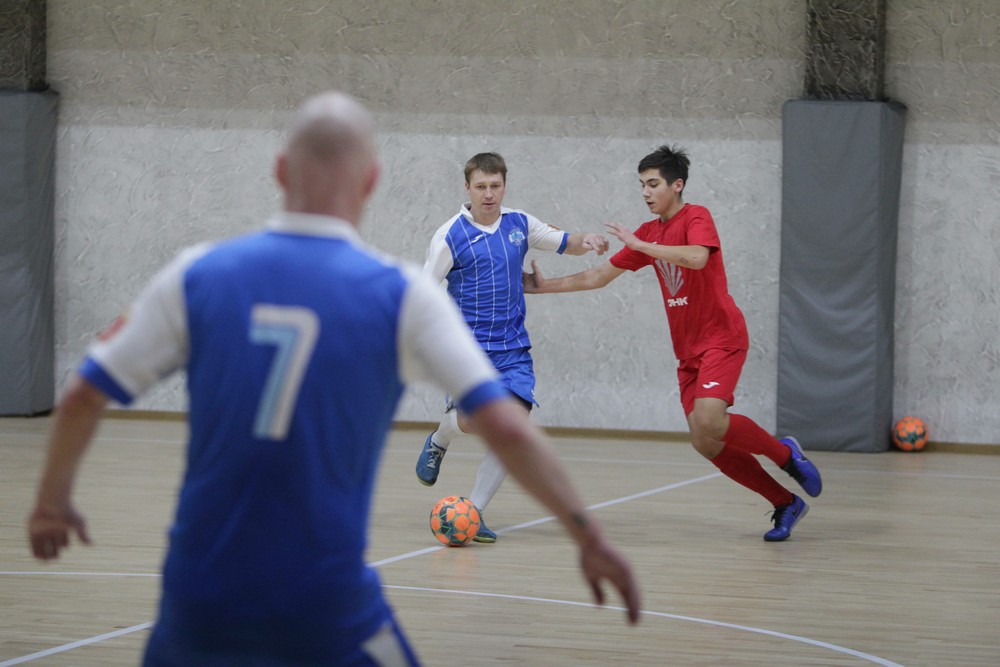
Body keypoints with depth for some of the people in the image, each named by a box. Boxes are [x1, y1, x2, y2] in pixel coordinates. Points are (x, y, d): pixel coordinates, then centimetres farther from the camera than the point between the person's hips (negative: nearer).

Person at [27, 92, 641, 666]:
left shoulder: (198, 275, 1)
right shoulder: (401, 295, -5)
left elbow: (83, 398, 5)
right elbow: (506, 429, -10)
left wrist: (53, 500, 22)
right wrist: (589, 535, 0)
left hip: (200, 599, 2)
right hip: (325, 612, -2)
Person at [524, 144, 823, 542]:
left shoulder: (697, 218, -8)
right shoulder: (649, 233, 14)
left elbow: (697, 257, -30)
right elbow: (600, 277, 19)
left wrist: (640, 245, -27)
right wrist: (545, 286, 13)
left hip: (721, 338, -7)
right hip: (688, 351, 8)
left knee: (709, 420, -28)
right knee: (705, 443, -2)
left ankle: (786, 454, -3)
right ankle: (785, 505, 9)